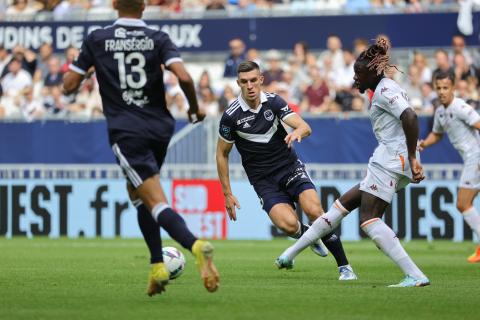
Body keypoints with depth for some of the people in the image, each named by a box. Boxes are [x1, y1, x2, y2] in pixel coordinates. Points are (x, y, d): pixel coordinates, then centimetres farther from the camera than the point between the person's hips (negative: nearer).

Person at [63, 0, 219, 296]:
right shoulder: (158, 38, 1)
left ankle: (195, 245, -39)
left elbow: (69, 85, 4)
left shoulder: (97, 39, 0)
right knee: (136, 191, 25)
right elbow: (184, 77, -13)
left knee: (157, 203, -10)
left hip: (126, 131, -3)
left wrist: (83, 70, 26)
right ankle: (158, 266, 16)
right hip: (161, 127, 4)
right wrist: (195, 108, 5)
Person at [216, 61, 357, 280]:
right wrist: (227, 194, 1)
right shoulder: (231, 116, -9)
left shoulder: (273, 102, -5)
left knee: (314, 211, -23)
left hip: (290, 167, 2)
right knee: (288, 224, -26)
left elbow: (305, 127, -14)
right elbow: (222, 154, 3)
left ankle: (344, 266, -10)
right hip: (263, 179, -2)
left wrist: (298, 131, -39)